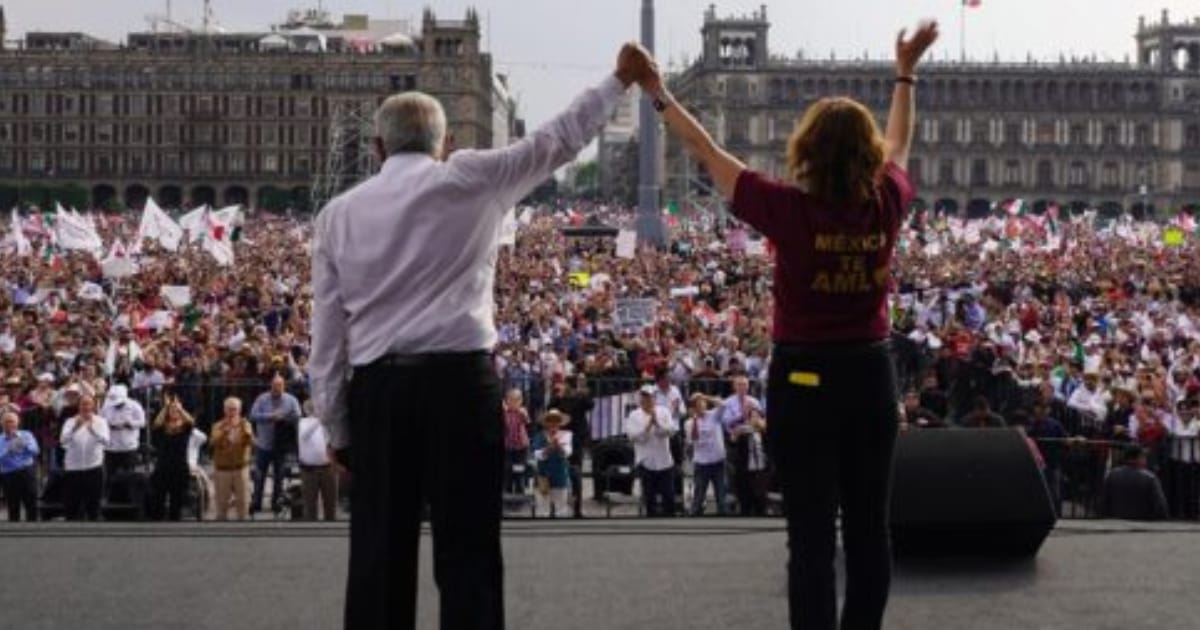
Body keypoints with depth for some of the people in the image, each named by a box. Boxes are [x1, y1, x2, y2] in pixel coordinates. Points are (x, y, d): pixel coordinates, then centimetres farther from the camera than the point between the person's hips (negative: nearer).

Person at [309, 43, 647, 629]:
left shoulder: (338, 213, 11)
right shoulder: (470, 179, 4)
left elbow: (327, 333, 10)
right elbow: (558, 139, 11)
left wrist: (336, 426, 14)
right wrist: (620, 79, 23)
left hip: (375, 388, 3)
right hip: (460, 380, -2)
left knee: (378, 555, 7)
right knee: (468, 552, 1)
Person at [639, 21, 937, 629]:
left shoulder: (790, 210, -15)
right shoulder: (886, 204, -5)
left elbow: (708, 153, -4)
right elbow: (899, 145, 17)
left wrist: (660, 96, 8)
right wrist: (906, 71, 31)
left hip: (804, 379, -4)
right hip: (872, 374, 4)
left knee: (812, 534, -1)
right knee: (869, 526, 13)